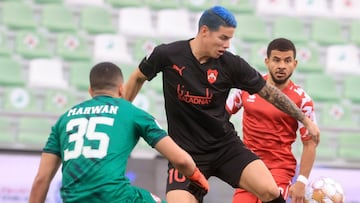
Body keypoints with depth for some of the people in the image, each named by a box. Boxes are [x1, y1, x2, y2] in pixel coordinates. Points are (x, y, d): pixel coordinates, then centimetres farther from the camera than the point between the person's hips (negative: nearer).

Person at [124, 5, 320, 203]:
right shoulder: (167, 55, -9)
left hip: (226, 146, 1)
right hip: (186, 151, -1)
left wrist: (305, 120, 6)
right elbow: (138, 78, 10)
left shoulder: (231, 64, -8)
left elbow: (270, 92, 2)